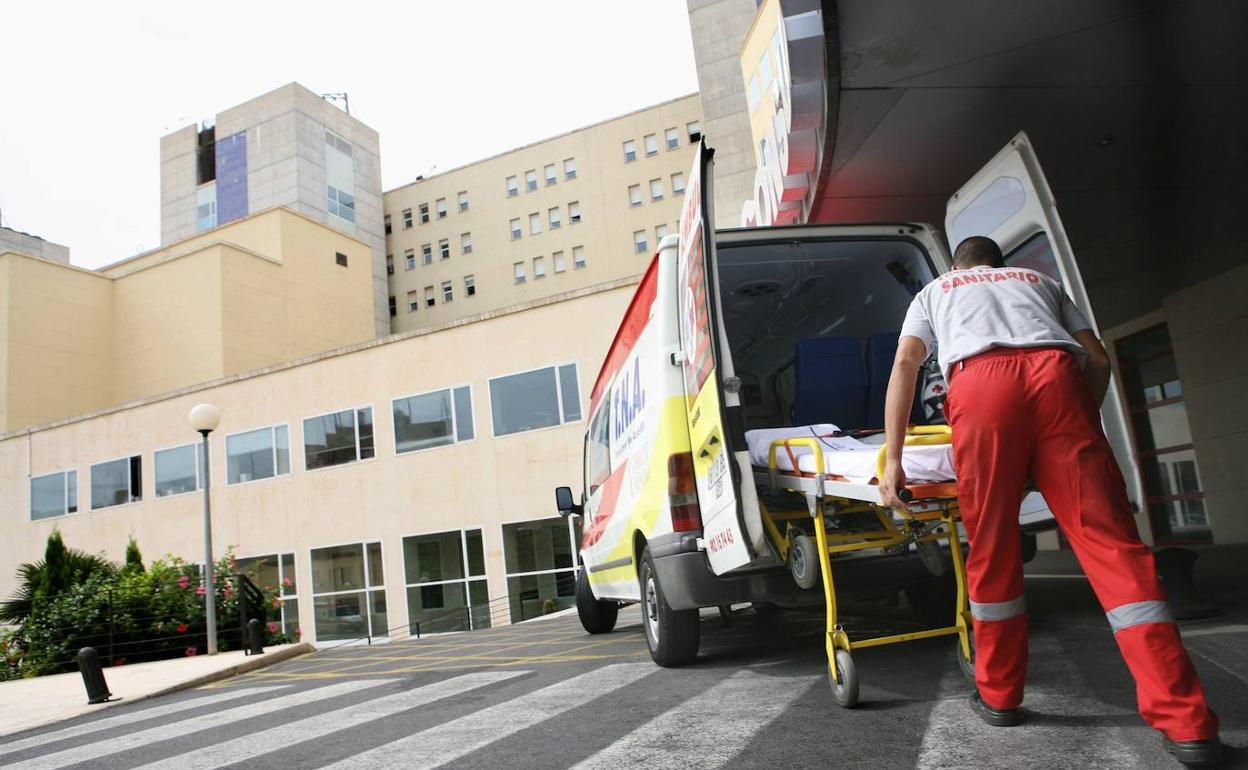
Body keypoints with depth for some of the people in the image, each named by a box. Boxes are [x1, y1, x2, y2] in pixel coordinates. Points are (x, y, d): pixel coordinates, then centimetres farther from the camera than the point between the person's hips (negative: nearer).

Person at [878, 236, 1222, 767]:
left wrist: (892, 458, 11)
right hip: (1057, 375, 2)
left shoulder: (934, 290, 34)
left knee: (992, 547, 7)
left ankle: (998, 696, 19)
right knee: (1108, 536, -1)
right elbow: (1097, 359, 27)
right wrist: (1080, 425, 41)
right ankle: (1186, 722, -4)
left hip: (979, 383, -1)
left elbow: (904, 364, 16)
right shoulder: (1039, 280, 39)